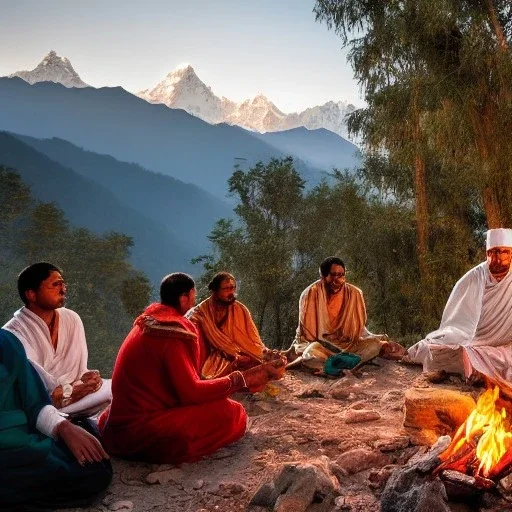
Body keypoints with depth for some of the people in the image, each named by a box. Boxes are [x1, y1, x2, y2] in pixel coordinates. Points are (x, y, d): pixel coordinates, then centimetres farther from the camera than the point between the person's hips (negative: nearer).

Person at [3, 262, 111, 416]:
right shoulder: (13, 333, -13)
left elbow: (80, 368, 3)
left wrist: (86, 378, -18)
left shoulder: (72, 319, 3)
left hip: (73, 392, 6)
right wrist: (71, 391, -23)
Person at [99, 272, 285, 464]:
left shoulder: (152, 322, 7)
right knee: (231, 415, -18)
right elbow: (192, 392, -21)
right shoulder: (170, 333, -21)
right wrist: (243, 378, -16)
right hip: (137, 430, -9)